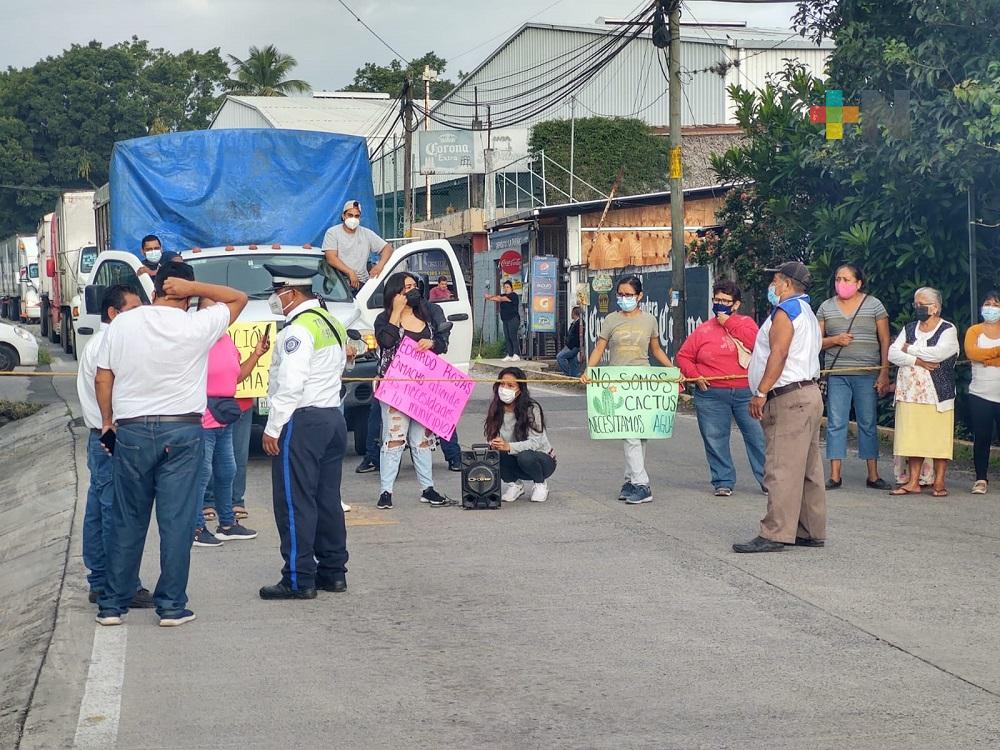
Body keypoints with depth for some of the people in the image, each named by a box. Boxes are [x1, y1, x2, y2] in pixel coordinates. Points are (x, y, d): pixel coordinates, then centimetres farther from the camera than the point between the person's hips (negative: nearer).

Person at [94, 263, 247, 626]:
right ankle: (171, 605, 5)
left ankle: (112, 605, 14)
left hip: (131, 431, 2)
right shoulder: (197, 326, -6)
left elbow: (102, 380, 4)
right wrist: (193, 287, -3)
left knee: (127, 522, 10)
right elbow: (239, 299, 8)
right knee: (176, 522, 2)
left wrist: (108, 420, 18)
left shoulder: (121, 324, 1)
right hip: (182, 432, -2)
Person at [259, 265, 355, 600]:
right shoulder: (332, 323, 16)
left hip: (301, 421, -9)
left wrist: (272, 428, -18)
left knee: (295, 501, -5)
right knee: (328, 499, 12)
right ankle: (333, 572, 17)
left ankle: (299, 580, -4)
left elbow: (290, 384, -21)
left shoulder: (298, 329, -14)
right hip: (333, 417, 10)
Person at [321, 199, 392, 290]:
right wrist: (350, 272, -21)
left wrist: (380, 265, -12)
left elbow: (387, 248, 10)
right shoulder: (332, 233, 3)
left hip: (362, 282, 2)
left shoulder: (366, 233, 13)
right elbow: (331, 258, -9)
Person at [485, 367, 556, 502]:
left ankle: (541, 484, -4)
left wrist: (508, 446, -42)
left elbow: (535, 442, -27)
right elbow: (492, 438, -7)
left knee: (525, 456, -36)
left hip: (543, 460, -4)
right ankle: (514, 484, 3)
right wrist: (495, 445, -33)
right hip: (515, 462, 4)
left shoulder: (531, 409, -20)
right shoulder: (496, 410, -5)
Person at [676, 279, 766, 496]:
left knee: (758, 436, 0)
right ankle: (723, 482, 14)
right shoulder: (703, 330, 8)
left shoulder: (745, 322, 7)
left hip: (746, 393, -1)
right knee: (715, 440, 3)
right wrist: (694, 374, -6)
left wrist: (730, 323, -12)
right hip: (712, 395, 1)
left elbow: (755, 343, -13)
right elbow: (684, 356, 12)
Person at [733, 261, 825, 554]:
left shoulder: (786, 310, -9)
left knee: (781, 469, -12)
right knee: (808, 470, 11)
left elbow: (779, 353, -20)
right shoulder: (807, 313, 23)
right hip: (808, 394, 11)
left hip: (789, 398, -11)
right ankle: (811, 531, 15)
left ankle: (775, 534, -15)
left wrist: (762, 392, -22)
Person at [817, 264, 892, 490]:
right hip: (837, 375, 1)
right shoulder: (826, 307, 9)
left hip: (867, 374, -1)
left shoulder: (874, 305, 4)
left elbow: (885, 342, 2)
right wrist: (834, 340, -10)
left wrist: (884, 373, -5)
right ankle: (835, 476, 0)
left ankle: (873, 476, 10)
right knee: (836, 424, -2)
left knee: (868, 424, 4)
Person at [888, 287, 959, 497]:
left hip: (937, 394, -4)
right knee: (913, 438, 3)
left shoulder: (948, 330, 0)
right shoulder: (909, 328, 16)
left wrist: (909, 349, -5)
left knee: (939, 438, -4)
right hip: (910, 393, 4)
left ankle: (939, 482, 3)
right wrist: (917, 361, -12)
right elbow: (892, 354, 3)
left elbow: (937, 353, -18)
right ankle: (913, 482, 6)